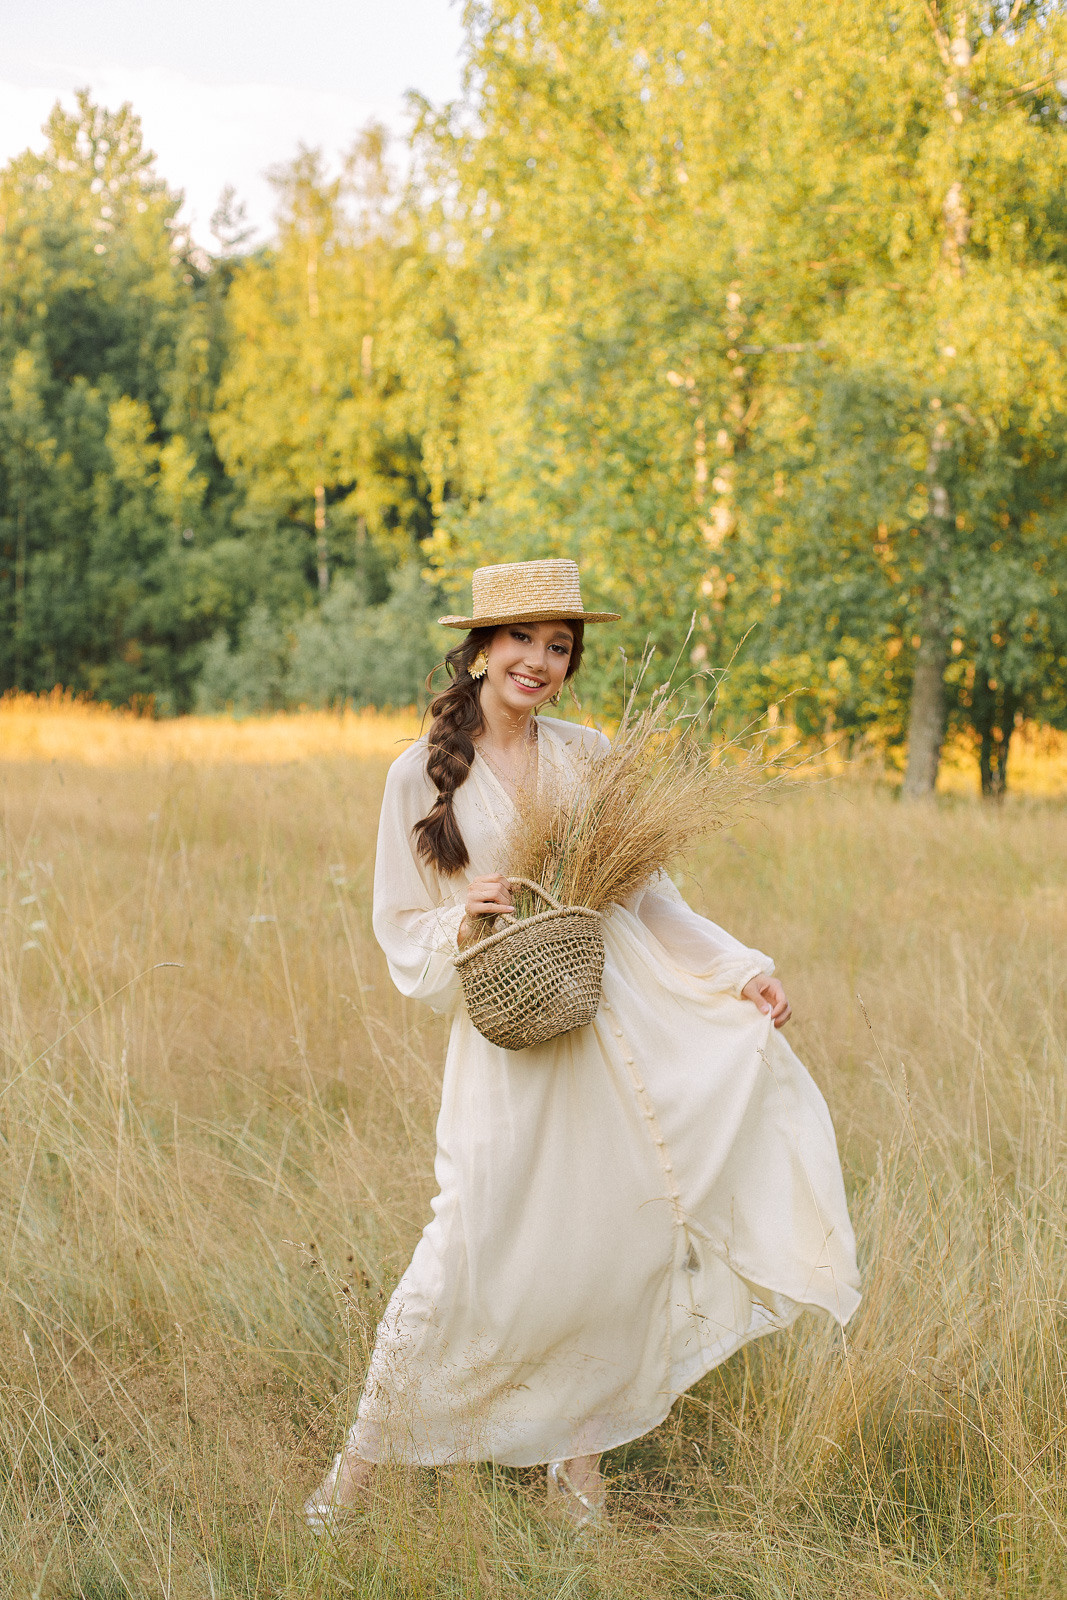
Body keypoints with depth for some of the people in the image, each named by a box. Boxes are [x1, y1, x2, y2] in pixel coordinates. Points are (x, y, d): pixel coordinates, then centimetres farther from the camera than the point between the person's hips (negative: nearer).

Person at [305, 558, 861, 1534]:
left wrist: (739, 970, 4)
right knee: (475, 1245, -9)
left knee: (616, 1240, 3)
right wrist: (464, 919, -15)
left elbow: (647, 894, 14)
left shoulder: (589, 757, 10)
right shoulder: (422, 775, 2)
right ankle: (363, 1458, 8)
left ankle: (578, 1454, 21)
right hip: (507, 1036, -3)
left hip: (622, 1026, 3)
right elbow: (402, 930, 5)